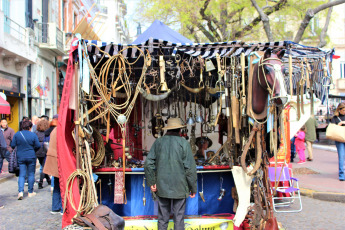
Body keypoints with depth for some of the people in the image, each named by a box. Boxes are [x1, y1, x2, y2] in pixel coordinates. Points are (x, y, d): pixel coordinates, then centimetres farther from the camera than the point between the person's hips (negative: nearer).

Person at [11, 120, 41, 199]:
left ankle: (20, 191, -11)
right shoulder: (33, 135, -7)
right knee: (31, 174, 9)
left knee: (21, 174, 5)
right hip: (31, 157, -2)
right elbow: (38, 146, -7)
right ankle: (30, 192, 14)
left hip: (20, 157, 2)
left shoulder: (17, 134, -1)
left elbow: (12, 145, 0)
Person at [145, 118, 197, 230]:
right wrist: (193, 188, -1)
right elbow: (190, 168, -9)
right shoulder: (183, 143, -7)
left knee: (162, 218, 12)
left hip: (162, 187, 3)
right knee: (179, 218, 6)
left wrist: (151, 182, 9)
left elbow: (149, 163, 2)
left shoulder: (158, 142, 3)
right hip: (179, 188, -3)